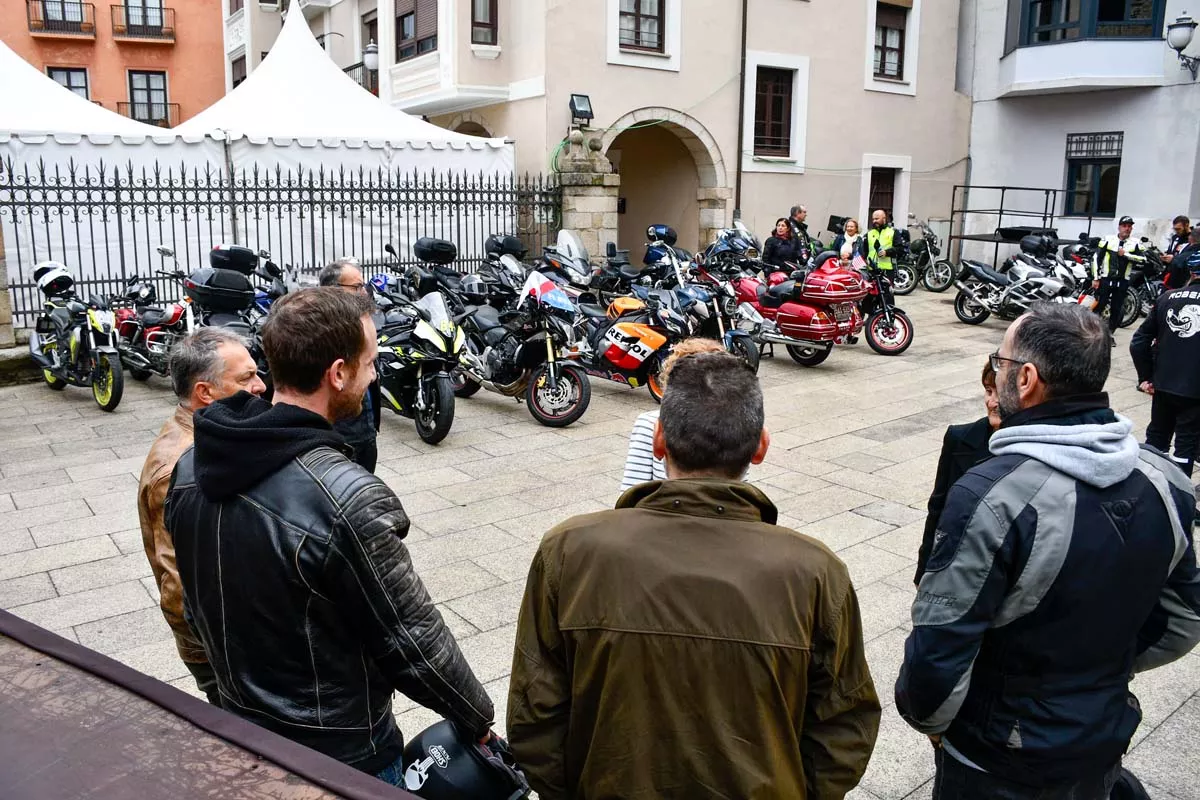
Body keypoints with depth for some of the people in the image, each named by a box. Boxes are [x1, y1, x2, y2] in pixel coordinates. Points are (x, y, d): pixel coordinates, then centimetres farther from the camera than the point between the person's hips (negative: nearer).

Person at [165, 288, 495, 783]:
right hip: (341, 758, -6)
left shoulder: (192, 466, -9)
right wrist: (479, 721, -6)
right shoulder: (346, 501, -32)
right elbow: (413, 642, -22)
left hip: (238, 728, 7)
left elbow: (194, 605, 4)